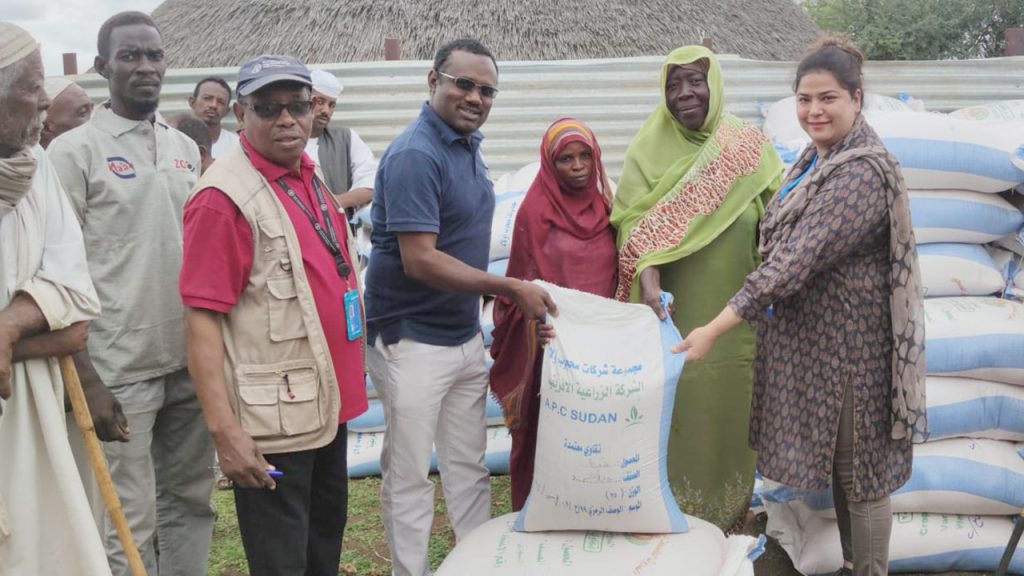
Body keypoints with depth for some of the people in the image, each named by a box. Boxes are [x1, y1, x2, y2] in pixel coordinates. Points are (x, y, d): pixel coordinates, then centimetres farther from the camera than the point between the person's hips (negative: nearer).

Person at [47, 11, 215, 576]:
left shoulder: (186, 148, 11)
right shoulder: (74, 151, -5)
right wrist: (82, 374, -13)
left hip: (191, 362, 6)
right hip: (118, 369, -5)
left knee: (191, 502, 15)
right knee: (129, 521, 1)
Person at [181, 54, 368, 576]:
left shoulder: (309, 172, 8)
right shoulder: (225, 196, -18)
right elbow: (202, 320, -20)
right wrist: (224, 430, -24)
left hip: (328, 402, 8)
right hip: (274, 417, -8)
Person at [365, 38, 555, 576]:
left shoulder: (468, 146, 8)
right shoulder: (415, 154, -19)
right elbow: (420, 260, -25)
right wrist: (512, 288, -21)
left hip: (466, 336, 8)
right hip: (413, 342, -8)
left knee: (470, 467, 17)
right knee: (409, 476, 7)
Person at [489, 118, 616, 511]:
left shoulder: (603, 206, 8)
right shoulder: (536, 211, -8)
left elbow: (614, 273, 14)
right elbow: (527, 284, -7)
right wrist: (543, 326, -17)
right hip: (553, 340, -5)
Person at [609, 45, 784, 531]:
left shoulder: (749, 145, 3)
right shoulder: (650, 148, -2)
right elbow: (636, 223, -13)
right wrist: (648, 281, -30)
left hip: (734, 317, 2)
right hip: (672, 313, -2)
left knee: (729, 412, 9)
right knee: (675, 413, 3)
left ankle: (728, 518, 26)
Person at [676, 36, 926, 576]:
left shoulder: (863, 171, -21)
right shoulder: (817, 157, 8)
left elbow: (797, 260, -29)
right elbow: (785, 246, 17)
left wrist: (716, 328, -31)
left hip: (847, 342, -9)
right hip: (809, 333, 9)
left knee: (859, 469, 5)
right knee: (836, 461, 19)